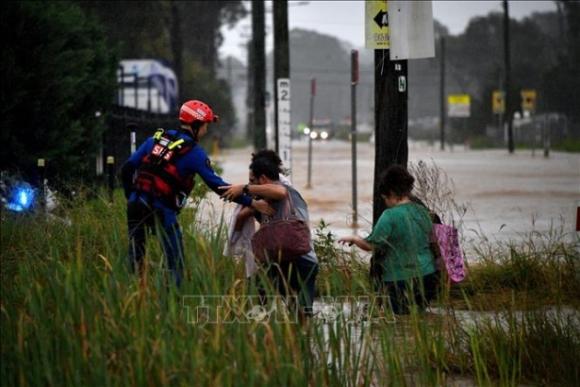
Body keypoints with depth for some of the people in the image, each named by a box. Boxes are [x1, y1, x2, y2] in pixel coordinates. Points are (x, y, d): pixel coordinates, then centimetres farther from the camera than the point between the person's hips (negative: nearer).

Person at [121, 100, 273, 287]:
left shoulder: (156, 138, 12)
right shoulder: (194, 152, -4)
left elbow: (128, 167, 9)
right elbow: (217, 185, -8)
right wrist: (251, 203, -5)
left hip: (136, 203, 5)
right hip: (161, 209, -5)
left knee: (136, 255, 14)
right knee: (175, 260, 2)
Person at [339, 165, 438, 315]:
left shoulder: (390, 215, -14)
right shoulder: (422, 211, 6)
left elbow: (370, 245, -14)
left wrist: (353, 239, 6)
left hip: (402, 280, -6)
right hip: (427, 276, 7)